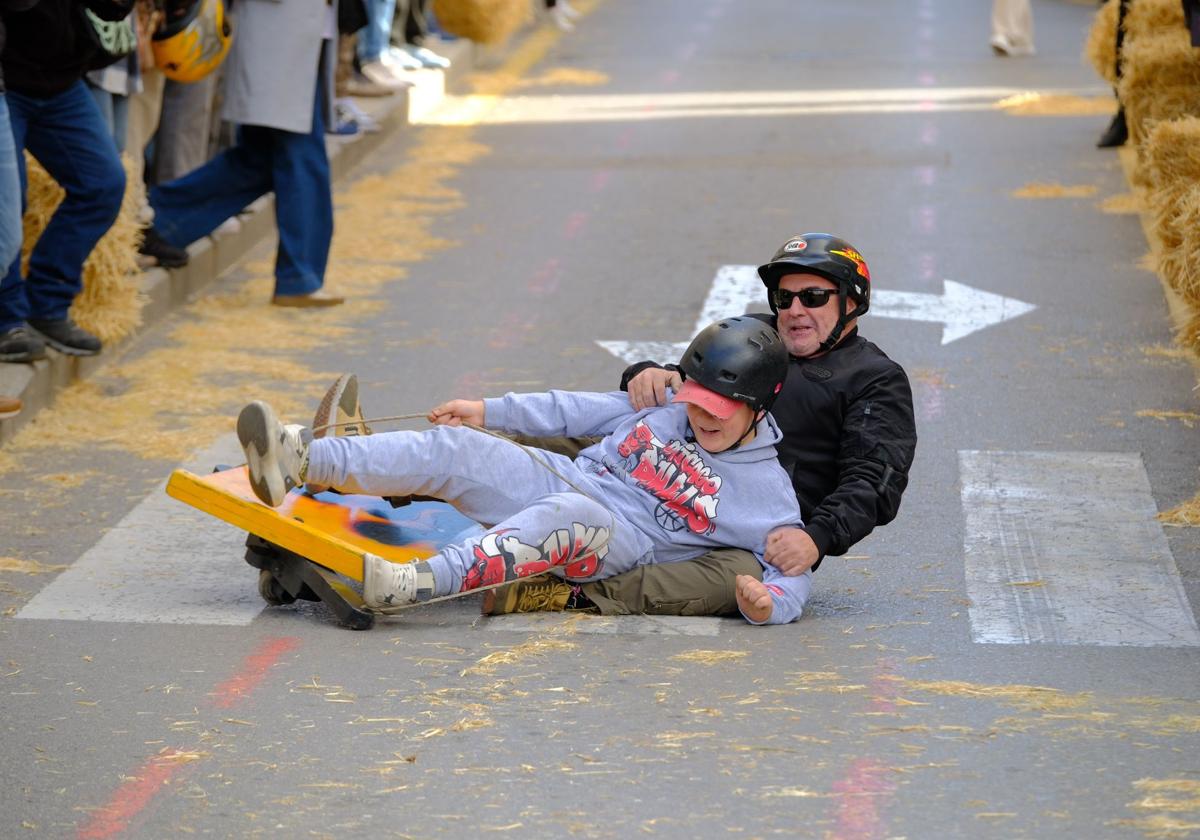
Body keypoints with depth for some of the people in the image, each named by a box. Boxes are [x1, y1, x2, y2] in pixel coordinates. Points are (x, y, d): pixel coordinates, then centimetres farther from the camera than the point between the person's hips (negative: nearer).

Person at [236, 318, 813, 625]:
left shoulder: (766, 490, -3)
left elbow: (795, 573, -8)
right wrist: (489, 411, 21)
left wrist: (768, 601, -32)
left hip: (622, 544, -6)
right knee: (452, 450, -16)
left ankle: (417, 583, -58)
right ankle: (300, 460, -30)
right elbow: (583, 412, 23)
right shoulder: (667, 411, 14)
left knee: (567, 515, -42)